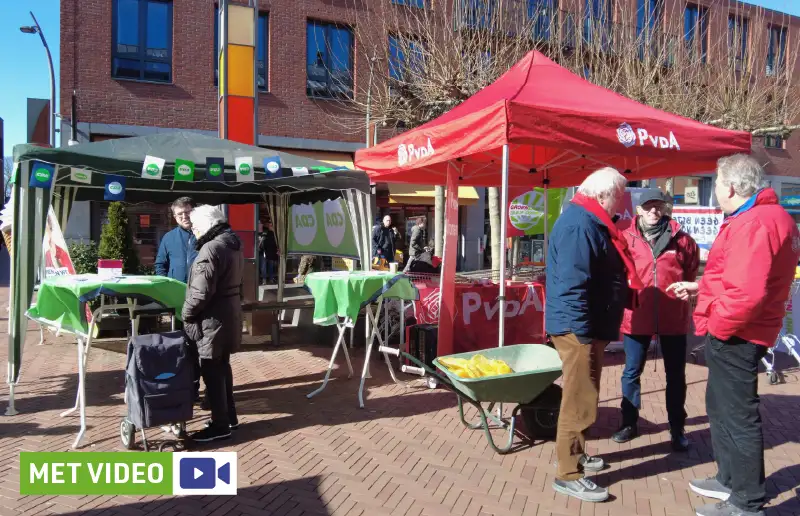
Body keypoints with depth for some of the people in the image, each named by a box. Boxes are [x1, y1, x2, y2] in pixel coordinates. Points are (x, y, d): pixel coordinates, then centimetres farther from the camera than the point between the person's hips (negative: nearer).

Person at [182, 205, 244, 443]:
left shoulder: (211, 248, -21)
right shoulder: (233, 243, 10)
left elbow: (201, 291, -24)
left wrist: (186, 313, -8)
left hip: (213, 319, -10)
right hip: (230, 313, 10)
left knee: (212, 371, 0)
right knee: (222, 366, 19)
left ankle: (220, 425, 8)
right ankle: (229, 415, 30)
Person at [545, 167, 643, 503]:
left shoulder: (590, 221, 15)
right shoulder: (580, 224, -19)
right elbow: (573, 282, -26)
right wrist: (583, 332, -25)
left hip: (589, 325, 11)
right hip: (578, 327, -11)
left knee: (582, 396, 20)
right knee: (580, 400, -4)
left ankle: (574, 453, 35)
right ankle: (568, 474, 7)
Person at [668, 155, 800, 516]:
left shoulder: (753, 223, -23)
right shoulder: (768, 215, 13)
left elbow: (747, 292, -31)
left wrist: (717, 326, -18)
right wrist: (698, 288, 21)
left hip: (735, 336, -11)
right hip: (735, 333, 11)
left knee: (738, 415, 1)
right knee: (722, 406, 22)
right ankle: (731, 480, 37)